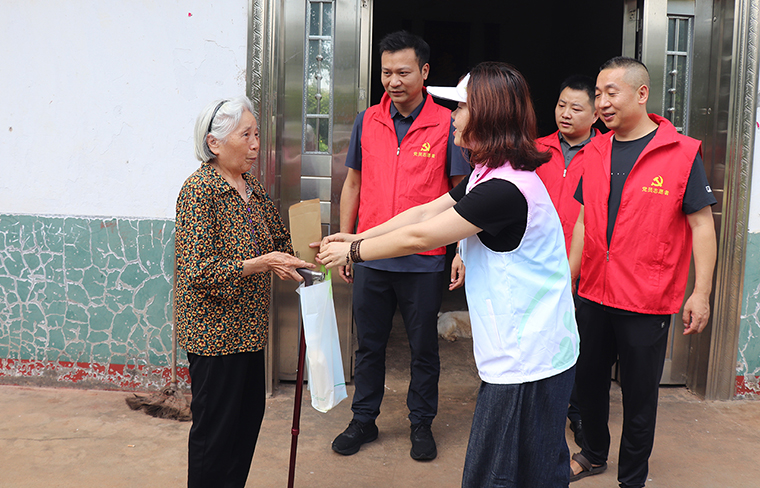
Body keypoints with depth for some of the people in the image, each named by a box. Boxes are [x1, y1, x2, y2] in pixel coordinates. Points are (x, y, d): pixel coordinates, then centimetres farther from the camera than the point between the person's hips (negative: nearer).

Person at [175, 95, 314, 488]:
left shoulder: (251, 187, 8)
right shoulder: (199, 190, -17)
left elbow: (279, 240, 16)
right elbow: (199, 271, -24)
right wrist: (263, 263, -29)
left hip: (247, 328, 8)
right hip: (213, 332, -8)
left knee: (249, 414, 16)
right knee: (216, 426, 4)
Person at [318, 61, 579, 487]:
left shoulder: (504, 189, -23)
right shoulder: (487, 174, 11)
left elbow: (420, 236, -19)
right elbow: (425, 212, 12)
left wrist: (352, 252, -6)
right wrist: (357, 238, 8)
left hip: (527, 362, -10)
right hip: (527, 354, 10)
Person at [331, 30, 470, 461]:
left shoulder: (447, 125, -6)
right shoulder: (367, 122, 5)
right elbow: (353, 184, 11)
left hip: (423, 261, -3)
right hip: (370, 259, 3)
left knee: (424, 348, 11)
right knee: (369, 344, 15)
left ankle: (422, 424, 29)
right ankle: (364, 420, 31)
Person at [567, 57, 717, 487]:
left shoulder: (682, 153, -9)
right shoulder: (596, 152, 6)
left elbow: (702, 225, -8)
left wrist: (701, 292, -12)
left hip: (648, 304, -5)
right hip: (593, 295, 5)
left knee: (639, 395, 8)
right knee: (588, 381, 17)